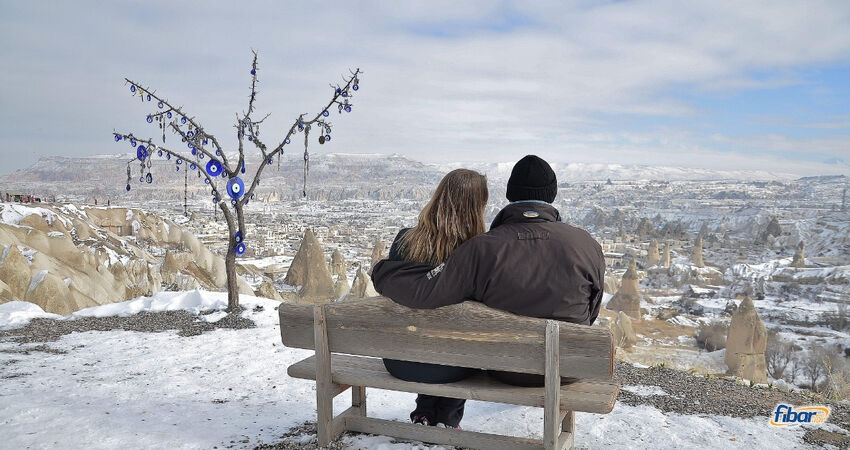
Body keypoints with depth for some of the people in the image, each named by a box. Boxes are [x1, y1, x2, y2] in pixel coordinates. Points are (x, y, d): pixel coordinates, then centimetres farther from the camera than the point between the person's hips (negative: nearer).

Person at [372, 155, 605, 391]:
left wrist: (381, 271, -3)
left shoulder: (483, 248, -22)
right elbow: (590, 312, -1)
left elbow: (425, 290, -23)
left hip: (505, 372, 0)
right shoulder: (588, 245, -14)